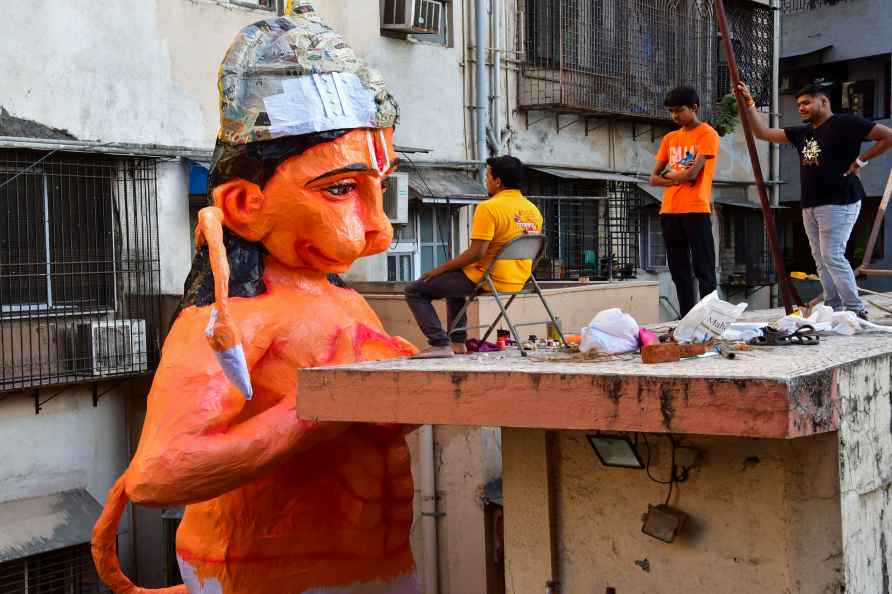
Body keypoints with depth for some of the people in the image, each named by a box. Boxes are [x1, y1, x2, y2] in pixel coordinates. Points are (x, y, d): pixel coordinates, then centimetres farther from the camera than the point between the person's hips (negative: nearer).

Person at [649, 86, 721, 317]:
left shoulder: (707, 134, -2)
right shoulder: (669, 138, 18)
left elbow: (692, 173, -13)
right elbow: (654, 178, 13)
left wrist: (670, 174, 4)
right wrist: (678, 178, -5)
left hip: (696, 210, -6)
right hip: (669, 211, 7)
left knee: (703, 269, -5)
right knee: (678, 270, 8)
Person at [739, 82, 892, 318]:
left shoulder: (845, 123, -9)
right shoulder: (801, 132, 13)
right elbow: (763, 133, 14)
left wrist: (861, 160, -12)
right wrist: (749, 103, 6)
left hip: (838, 203, -8)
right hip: (810, 205, 8)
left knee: (832, 256, -13)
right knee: (821, 259, 8)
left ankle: (856, 310, -7)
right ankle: (834, 309, 12)